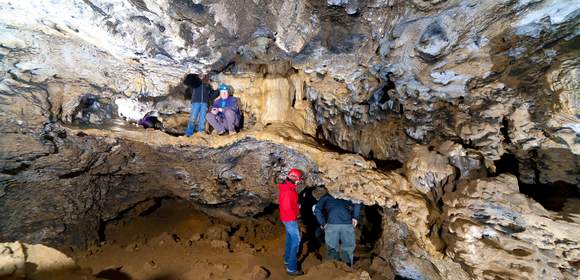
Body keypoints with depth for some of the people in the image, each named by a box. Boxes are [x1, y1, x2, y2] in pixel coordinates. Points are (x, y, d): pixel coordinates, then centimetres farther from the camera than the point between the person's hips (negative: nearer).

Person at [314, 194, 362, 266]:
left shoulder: (325, 197, 23)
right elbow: (357, 202, 12)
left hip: (332, 224, -1)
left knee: (332, 249, 10)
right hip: (347, 224, 1)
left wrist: (323, 223, 11)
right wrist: (355, 217, 10)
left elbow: (317, 210, 8)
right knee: (348, 249, 14)